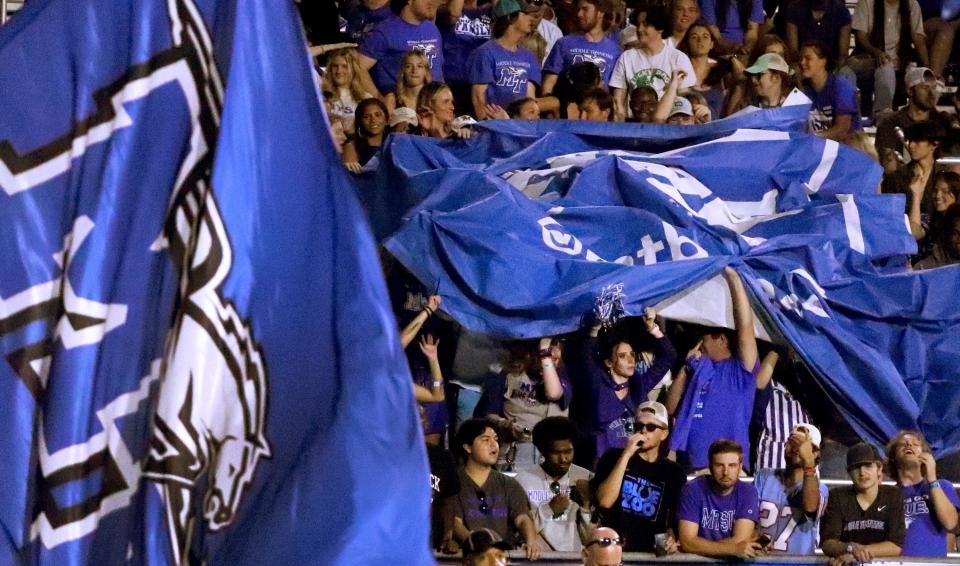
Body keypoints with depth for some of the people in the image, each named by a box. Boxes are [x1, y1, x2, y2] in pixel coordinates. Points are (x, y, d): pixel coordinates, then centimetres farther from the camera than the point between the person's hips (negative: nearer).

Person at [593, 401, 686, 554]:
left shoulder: (673, 472, 10)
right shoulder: (613, 457, 5)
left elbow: (674, 519, 16)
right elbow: (605, 501, -10)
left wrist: (672, 540, -6)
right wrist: (626, 455, -11)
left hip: (650, 553, 2)